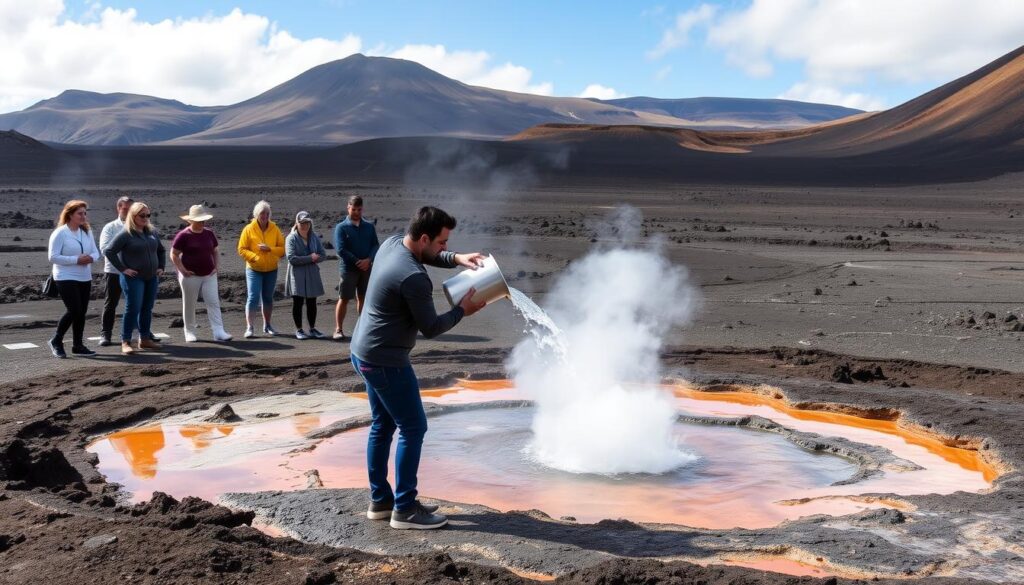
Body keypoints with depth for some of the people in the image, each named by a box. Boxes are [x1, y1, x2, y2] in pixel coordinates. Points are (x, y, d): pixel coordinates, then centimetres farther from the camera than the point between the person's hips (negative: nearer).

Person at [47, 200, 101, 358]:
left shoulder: (87, 232, 8)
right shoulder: (60, 233, -11)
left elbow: (96, 252, 10)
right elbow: (53, 257, -15)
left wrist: (91, 258, -14)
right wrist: (76, 260, -22)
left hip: (85, 278, 7)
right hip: (66, 278, -6)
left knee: (82, 312, 8)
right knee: (74, 310, -14)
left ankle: (78, 345, 19)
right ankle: (56, 341, 5)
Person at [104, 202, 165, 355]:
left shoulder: (152, 232, 10)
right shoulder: (125, 234, -10)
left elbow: (161, 250, 25)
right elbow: (108, 251, -11)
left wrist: (161, 267, 13)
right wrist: (123, 269, -13)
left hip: (152, 278, 6)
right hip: (134, 278, -6)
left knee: (147, 309, 11)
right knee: (133, 309, -9)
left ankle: (145, 339, 21)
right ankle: (125, 342, -3)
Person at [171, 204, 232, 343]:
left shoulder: (209, 234, 7)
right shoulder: (183, 235, -8)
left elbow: (215, 251, 19)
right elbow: (174, 254, -5)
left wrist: (215, 267, 7)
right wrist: (183, 270, -12)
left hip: (209, 275, 4)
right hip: (191, 276, -4)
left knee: (214, 303, -5)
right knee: (189, 305, 6)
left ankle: (219, 332, -9)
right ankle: (190, 333, 18)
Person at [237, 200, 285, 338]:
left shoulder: (274, 229, 0)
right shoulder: (249, 229, -6)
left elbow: (282, 248, -1)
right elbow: (242, 249, -6)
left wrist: (269, 249, -18)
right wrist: (255, 257, -20)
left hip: (271, 270, 3)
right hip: (254, 269, -3)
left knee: (268, 298, 13)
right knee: (253, 297, -10)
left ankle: (267, 325, 27)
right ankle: (250, 327, -6)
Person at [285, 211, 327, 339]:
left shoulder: (314, 237, 6)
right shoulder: (291, 238, -8)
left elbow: (323, 254, 5)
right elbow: (291, 258, -17)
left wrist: (315, 258, -16)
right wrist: (310, 258, -17)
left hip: (312, 274, 4)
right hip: (297, 274, -4)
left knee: (312, 302, 9)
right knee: (298, 302, 3)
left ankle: (312, 329, 19)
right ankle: (299, 330, 13)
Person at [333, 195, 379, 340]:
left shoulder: (369, 227, 8)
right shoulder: (341, 227, -2)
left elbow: (376, 246, 3)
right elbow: (341, 250, -10)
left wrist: (368, 260, -15)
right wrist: (357, 262, -15)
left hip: (366, 268, 3)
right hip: (348, 268, -3)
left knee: (363, 298, 9)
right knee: (344, 299, -1)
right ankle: (338, 329, 4)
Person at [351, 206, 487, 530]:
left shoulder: (392, 243, 1)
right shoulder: (413, 278, -26)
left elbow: (428, 256, 23)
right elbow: (430, 328, -16)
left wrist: (456, 258, 7)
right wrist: (462, 310, -3)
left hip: (365, 352, 10)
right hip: (385, 360, -10)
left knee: (382, 425, 17)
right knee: (412, 428, -1)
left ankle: (380, 500, 26)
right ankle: (405, 509, 6)